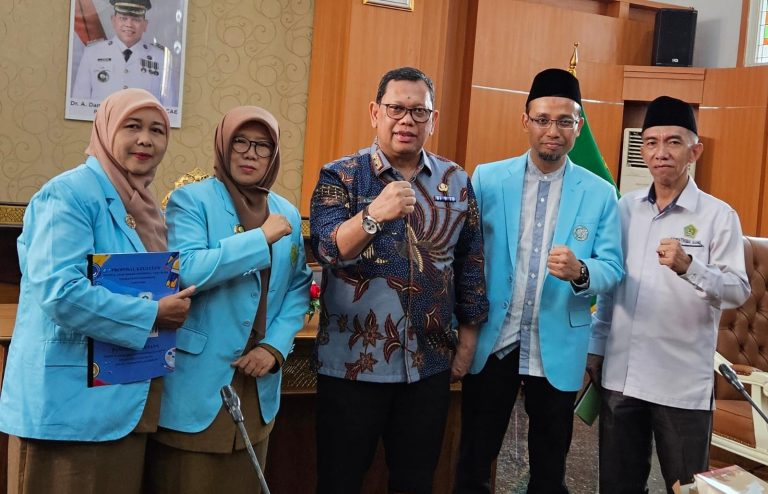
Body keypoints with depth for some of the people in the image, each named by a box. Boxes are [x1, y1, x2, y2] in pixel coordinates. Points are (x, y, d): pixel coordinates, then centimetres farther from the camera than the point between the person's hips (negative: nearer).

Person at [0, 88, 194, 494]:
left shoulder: (143, 204, 12)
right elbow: (59, 292, -25)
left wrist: (173, 303, 2)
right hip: (70, 402, -8)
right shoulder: (71, 193, -14)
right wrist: (152, 315, -18)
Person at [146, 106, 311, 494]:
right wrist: (262, 238, -19)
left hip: (256, 385, 5)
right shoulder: (190, 200, -6)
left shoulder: (288, 214, 10)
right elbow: (185, 270, -22)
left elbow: (298, 288, 9)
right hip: (196, 384, -5)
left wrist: (276, 346, -6)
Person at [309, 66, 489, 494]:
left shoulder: (457, 182, 5)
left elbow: (471, 263, 10)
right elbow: (326, 249, -19)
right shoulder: (341, 176, -4)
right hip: (353, 362, -2)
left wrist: (469, 334, 8)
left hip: (430, 363, 3)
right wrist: (373, 215, -36)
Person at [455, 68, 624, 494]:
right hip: (492, 342, 0)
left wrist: (580, 271, -27)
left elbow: (612, 268, -4)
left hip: (556, 349, 0)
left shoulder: (600, 193, 0)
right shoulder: (487, 178, 0)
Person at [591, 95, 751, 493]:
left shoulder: (718, 215, -6)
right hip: (620, 374, 4)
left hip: (683, 382, -4)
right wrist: (595, 348, 11)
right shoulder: (625, 208, 6)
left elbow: (738, 291, -14)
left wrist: (688, 266, -30)